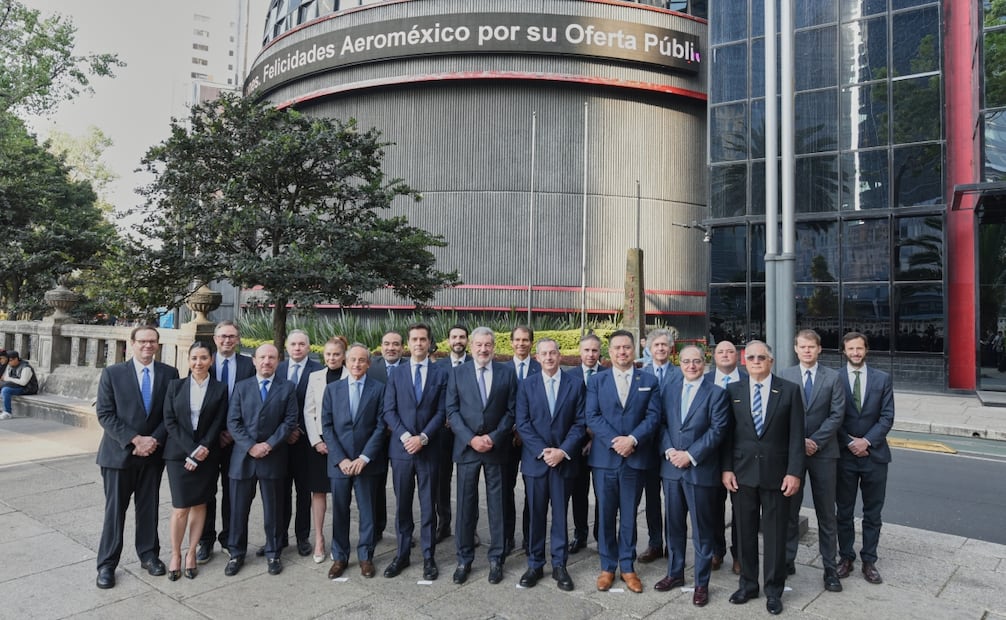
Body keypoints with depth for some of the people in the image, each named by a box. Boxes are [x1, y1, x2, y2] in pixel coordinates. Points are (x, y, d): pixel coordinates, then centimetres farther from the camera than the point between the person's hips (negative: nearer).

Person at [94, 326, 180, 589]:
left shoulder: (169, 374, 0)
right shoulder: (112, 373, -4)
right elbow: (104, 414, -8)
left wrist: (154, 439, -13)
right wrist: (134, 440, -16)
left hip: (153, 452, 2)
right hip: (119, 452, -2)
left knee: (149, 507, 12)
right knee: (115, 509, 6)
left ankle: (148, 555, 26)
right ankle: (107, 564, 19)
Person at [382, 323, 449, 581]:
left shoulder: (441, 374, 2)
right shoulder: (396, 375, 7)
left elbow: (441, 411, -3)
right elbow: (389, 411, 1)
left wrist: (423, 437, -13)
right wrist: (405, 436, -12)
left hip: (428, 449, -1)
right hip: (401, 448, 2)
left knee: (428, 506, 6)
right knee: (402, 505, 10)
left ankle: (429, 557, 17)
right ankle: (402, 555, 22)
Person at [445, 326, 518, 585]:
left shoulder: (507, 372, 3)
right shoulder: (457, 372, 3)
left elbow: (511, 410, 0)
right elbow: (452, 410, -1)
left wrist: (493, 438, -11)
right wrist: (470, 439, -12)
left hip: (497, 447, 0)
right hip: (466, 447, 0)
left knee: (497, 505, 8)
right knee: (465, 505, 6)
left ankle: (496, 559, 21)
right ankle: (464, 559, 20)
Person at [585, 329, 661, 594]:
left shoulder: (649, 381, 5)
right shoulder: (596, 381, 5)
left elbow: (653, 416, -3)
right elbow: (592, 416, -4)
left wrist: (632, 439, -16)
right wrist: (613, 440, -16)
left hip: (635, 458, 0)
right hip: (604, 457, 0)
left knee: (629, 515, 9)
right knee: (605, 514, 8)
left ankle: (627, 566, 22)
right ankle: (607, 566, 20)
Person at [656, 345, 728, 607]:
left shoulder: (716, 393, -3)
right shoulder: (668, 387, 7)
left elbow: (717, 430, -10)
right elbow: (660, 422, 4)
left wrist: (690, 455, -16)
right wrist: (668, 450, -10)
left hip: (700, 469, -3)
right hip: (671, 466, 4)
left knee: (702, 528, 7)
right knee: (674, 524, 15)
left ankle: (701, 582, 20)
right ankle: (675, 573, 30)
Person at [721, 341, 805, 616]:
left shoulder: (789, 390, -2)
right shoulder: (733, 390, 3)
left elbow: (796, 436, -3)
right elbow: (727, 433, 3)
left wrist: (794, 472, -9)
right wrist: (726, 468, -2)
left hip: (776, 473, -1)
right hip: (742, 473, 2)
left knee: (775, 534, 8)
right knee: (745, 532, 11)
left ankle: (774, 590, 24)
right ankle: (747, 584, 28)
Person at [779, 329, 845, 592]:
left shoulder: (833, 377, 2)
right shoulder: (784, 376, 2)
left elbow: (836, 414, -4)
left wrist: (815, 441, -12)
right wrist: (800, 440, -10)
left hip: (823, 452, 0)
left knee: (826, 513, 7)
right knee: (789, 509, 8)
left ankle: (830, 568, 16)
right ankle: (787, 561, 20)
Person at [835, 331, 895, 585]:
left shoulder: (882, 379, 3)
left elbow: (887, 416, -2)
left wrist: (867, 441, -13)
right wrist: (850, 443, -11)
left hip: (874, 454, 1)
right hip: (844, 455, -1)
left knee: (873, 513, 10)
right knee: (844, 512, 9)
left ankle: (869, 561, 22)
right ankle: (846, 558, 23)